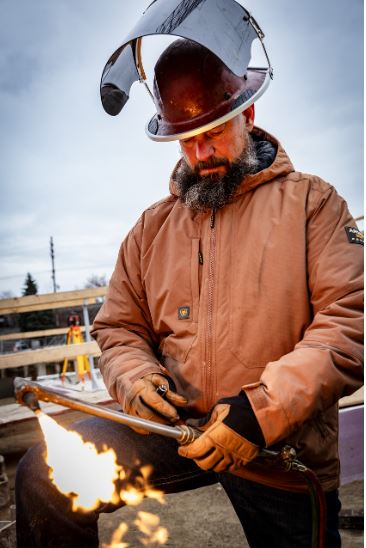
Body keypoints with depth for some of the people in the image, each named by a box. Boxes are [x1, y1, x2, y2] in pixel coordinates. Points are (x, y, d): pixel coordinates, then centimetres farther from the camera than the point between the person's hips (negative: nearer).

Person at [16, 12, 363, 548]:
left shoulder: (309, 200, -2)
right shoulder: (153, 225, 8)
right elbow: (119, 328, 12)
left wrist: (265, 409, -21)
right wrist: (136, 379, -11)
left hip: (285, 451, -1)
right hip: (175, 424, 2)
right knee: (44, 475, -14)